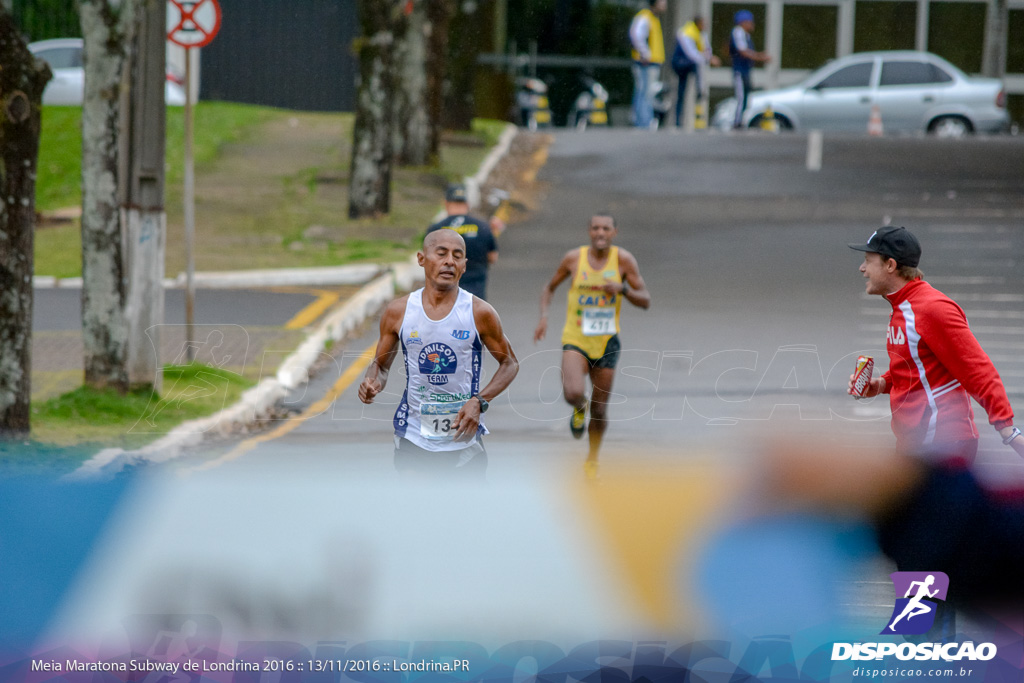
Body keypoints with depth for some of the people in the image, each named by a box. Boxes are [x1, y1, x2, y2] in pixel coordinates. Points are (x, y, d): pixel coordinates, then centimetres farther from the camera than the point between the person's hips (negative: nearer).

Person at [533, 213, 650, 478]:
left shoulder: (623, 260, -5)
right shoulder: (573, 258, -4)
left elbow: (645, 300, -4)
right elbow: (550, 288, 13)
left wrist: (622, 289, -23)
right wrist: (544, 316, -4)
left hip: (606, 343, 1)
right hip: (575, 340, -1)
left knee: (600, 409, 8)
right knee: (573, 393, -26)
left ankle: (592, 460, 33)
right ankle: (580, 408, 14)